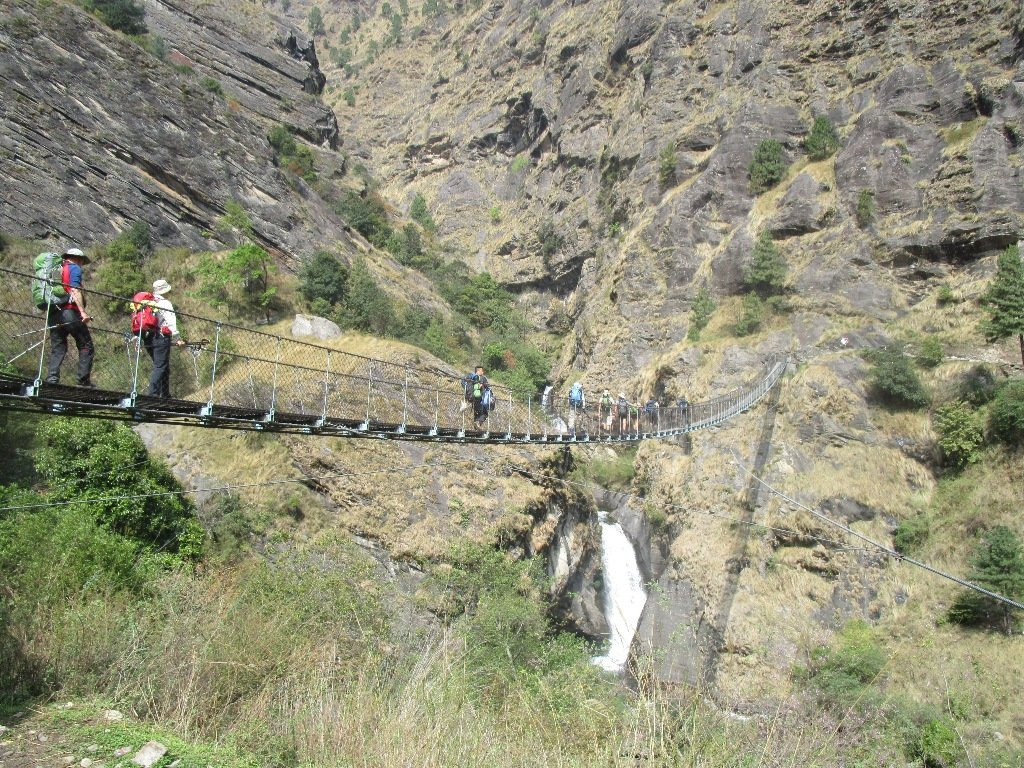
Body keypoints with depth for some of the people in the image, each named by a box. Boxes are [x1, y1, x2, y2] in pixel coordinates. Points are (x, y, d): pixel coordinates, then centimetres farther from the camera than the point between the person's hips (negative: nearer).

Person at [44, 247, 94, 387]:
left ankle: (52, 378, -6)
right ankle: (84, 380, -7)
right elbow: (74, 289, -13)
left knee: (57, 349, 8)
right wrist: (83, 312, -20)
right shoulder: (74, 268, 3)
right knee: (86, 346, -1)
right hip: (69, 312, -7)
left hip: (53, 315, 7)